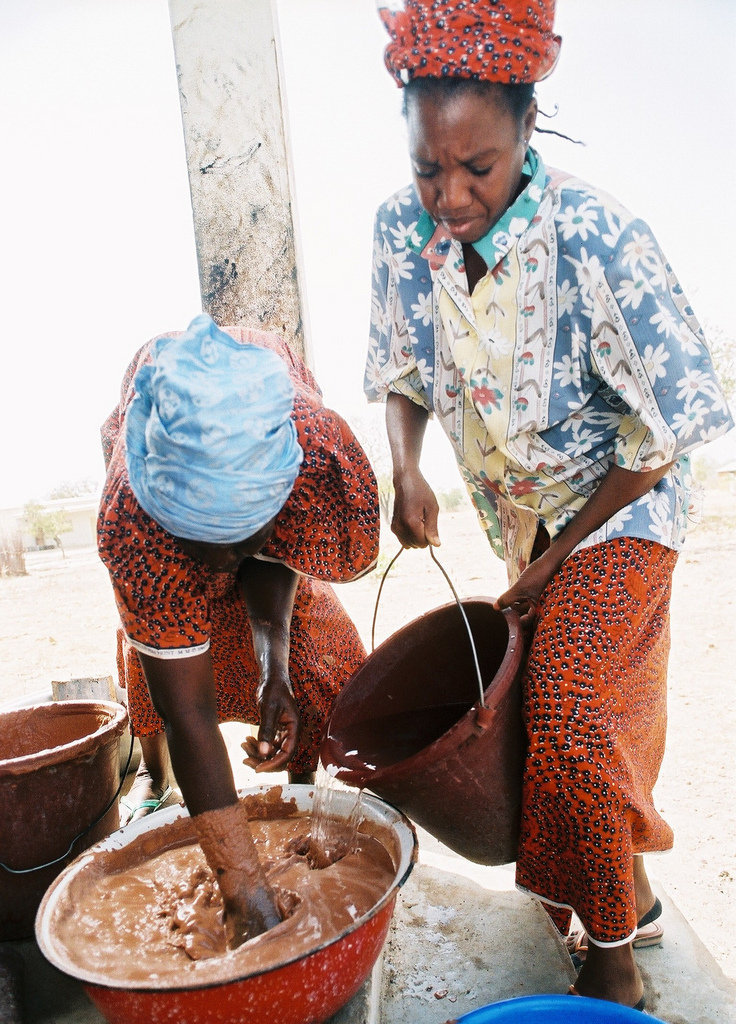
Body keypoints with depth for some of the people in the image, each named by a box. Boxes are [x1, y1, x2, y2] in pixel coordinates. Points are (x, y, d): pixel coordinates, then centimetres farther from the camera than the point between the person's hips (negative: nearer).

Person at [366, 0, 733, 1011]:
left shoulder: (597, 240, -29)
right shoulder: (403, 227, -13)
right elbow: (402, 371, 1)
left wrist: (554, 560, -17)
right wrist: (408, 470, -18)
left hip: (618, 511, -5)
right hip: (520, 511, 6)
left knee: (569, 710, -13)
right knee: (554, 703, 16)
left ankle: (613, 951, 16)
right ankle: (630, 893, 42)